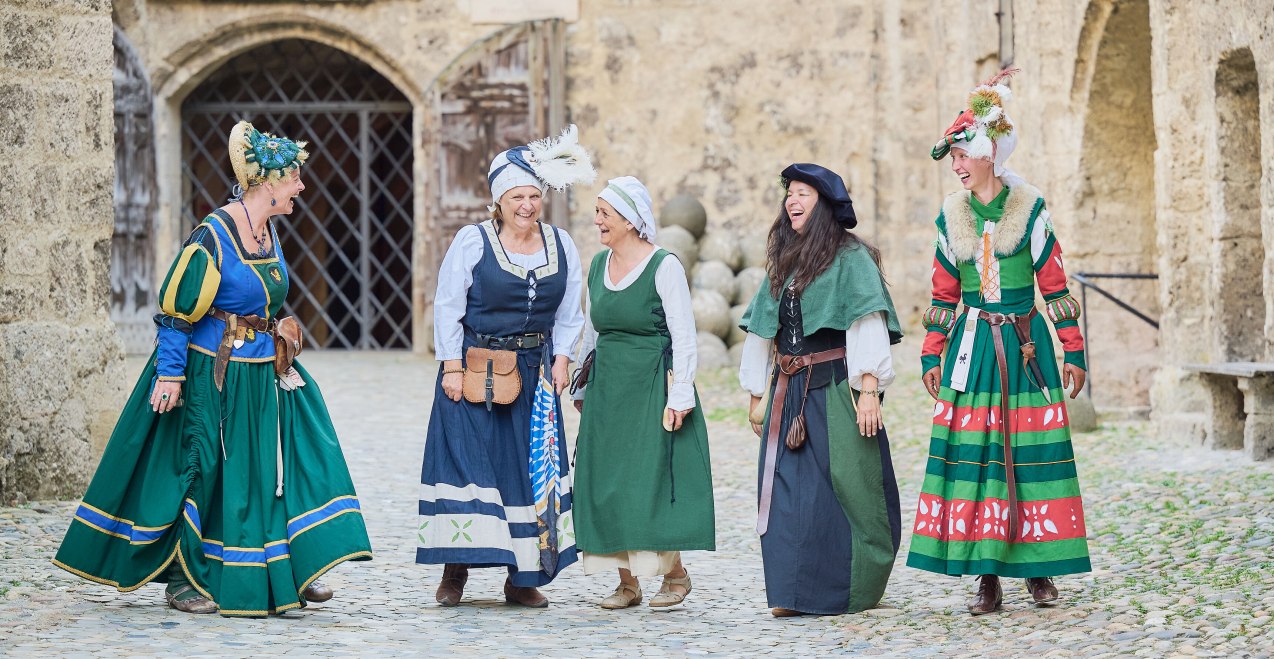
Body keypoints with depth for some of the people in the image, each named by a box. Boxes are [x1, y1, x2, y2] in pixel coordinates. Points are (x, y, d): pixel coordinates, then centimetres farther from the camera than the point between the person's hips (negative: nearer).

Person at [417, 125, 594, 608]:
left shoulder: (561, 245, 4)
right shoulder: (472, 242, -7)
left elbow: (568, 313, 11)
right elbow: (447, 307, -5)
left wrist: (561, 360, 0)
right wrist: (452, 366, -9)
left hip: (533, 372, 4)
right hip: (473, 369, -3)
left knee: (533, 468, 3)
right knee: (467, 461, -6)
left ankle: (523, 577, 9)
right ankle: (455, 571, 1)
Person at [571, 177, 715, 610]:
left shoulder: (664, 267, -10)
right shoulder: (599, 264, 9)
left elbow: (684, 337, -11)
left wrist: (678, 398, -15)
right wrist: (583, 389, 17)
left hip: (652, 386, -6)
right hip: (607, 389, 6)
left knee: (653, 482, -6)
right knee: (607, 485, 3)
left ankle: (675, 573, 10)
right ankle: (627, 583, 9)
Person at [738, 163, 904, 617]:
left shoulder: (850, 258, -5)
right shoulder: (784, 262, 16)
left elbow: (867, 327, -12)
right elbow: (762, 332, 19)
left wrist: (869, 393, -20)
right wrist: (758, 396, 16)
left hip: (836, 391, -6)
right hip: (788, 392, 6)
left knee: (843, 487, -3)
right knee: (789, 491, 0)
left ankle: (847, 590, 6)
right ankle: (796, 590, 3)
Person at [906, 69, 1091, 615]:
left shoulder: (1030, 209, -1)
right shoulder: (951, 216, 7)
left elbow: (1055, 284, 1)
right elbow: (943, 292, 13)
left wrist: (1073, 351, 0)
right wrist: (932, 355, 9)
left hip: (1026, 345, -2)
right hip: (973, 346, 2)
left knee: (1030, 450, -3)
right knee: (971, 449, -4)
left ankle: (1038, 567, 7)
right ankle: (987, 576, -1)